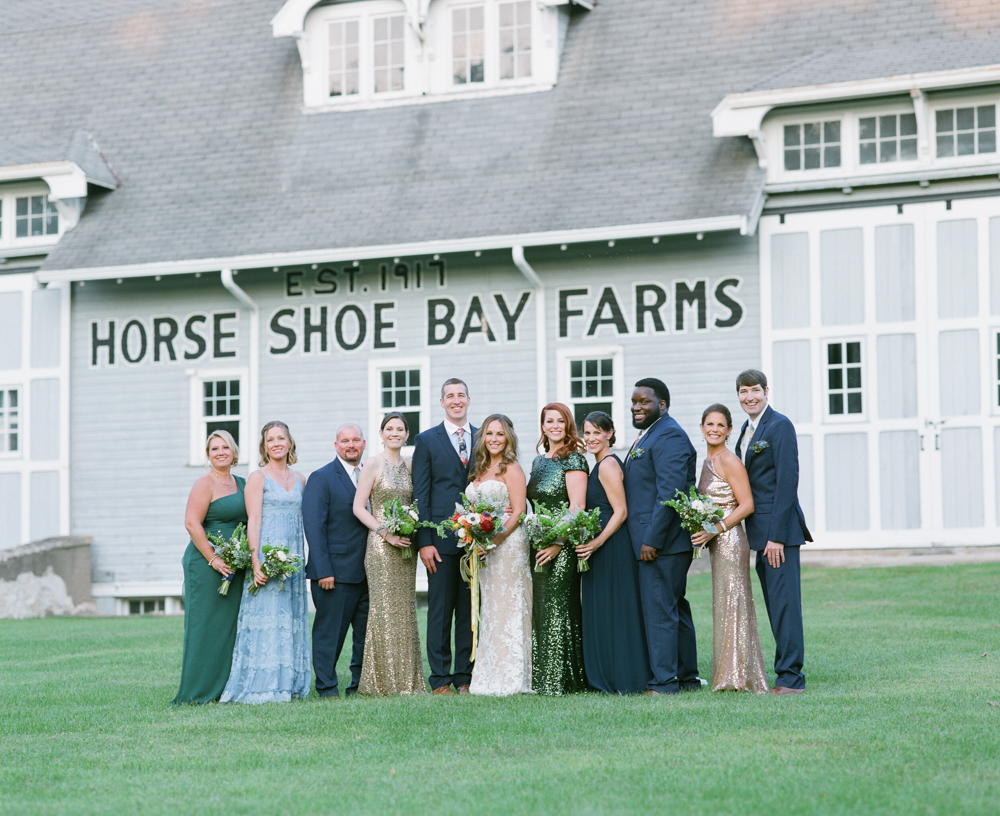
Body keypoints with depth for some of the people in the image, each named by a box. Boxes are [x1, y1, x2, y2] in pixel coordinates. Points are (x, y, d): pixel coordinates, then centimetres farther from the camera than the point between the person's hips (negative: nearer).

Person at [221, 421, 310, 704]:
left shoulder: (300, 479, 14)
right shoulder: (258, 477, -2)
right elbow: (253, 522, -8)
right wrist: (256, 563, -17)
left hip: (293, 559, 6)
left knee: (292, 620, 6)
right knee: (267, 618, -9)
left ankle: (288, 684, 10)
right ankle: (263, 686, -8)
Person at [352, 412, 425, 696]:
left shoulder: (409, 465, 12)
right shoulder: (374, 464, -4)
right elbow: (358, 507, -7)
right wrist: (386, 533, -15)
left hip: (405, 545, 6)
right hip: (380, 545, -5)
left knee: (405, 609, 6)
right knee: (384, 609, -7)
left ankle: (406, 680, 11)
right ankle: (383, 681, -2)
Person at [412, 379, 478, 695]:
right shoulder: (427, 440, 4)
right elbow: (420, 494, 0)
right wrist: (424, 541, -8)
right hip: (441, 538, -2)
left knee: (471, 609, 6)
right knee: (440, 609, 0)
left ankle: (465, 676, 12)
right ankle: (440, 679, 5)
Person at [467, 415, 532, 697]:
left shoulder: (511, 469, -6)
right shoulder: (479, 472, 16)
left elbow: (518, 512, -12)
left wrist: (495, 539, -21)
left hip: (507, 544, -8)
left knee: (507, 608, -7)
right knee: (489, 610, 7)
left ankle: (511, 679, -5)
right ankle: (490, 677, 9)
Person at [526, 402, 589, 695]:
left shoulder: (573, 459, -7)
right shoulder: (538, 461, 17)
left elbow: (577, 506, -14)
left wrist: (558, 542, -20)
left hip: (564, 545, -8)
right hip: (540, 545, 8)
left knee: (559, 605, -8)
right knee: (540, 607, 7)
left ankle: (563, 679, -3)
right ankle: (542, 678, 12)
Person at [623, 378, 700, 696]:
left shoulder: (669, 436, -15)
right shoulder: (648, 435, 19)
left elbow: (670, 493, -22)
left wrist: (652, 540, -23)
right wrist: (647, 539, 17)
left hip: (662, 541, -11)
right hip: (654, 540, 11)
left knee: (659, 610, -8)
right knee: (675, 609, 15)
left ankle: (664, 682, -5)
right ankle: (687, 678, 22)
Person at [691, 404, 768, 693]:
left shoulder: (729, 460, -11)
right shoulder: (707, 461, 15)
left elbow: (747, 505, -16)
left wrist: (715, 529, -20)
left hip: (730, 540, -9)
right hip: (717, 543, 9)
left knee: (733, 604, -5)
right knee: (724, 606, 10)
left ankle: (740, 677, -1)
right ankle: (729, 676, 13)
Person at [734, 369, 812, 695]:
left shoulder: (780, 425, -11)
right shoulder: (747, 429, 17)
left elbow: (788, 480, -16)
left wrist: (777, 535, -19)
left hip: (779, 528, -9)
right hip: (759, 532, 9)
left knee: (784, 601, -8)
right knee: (774, 604, 11)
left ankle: (790, 678, -5)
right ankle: (787, 672, 16)